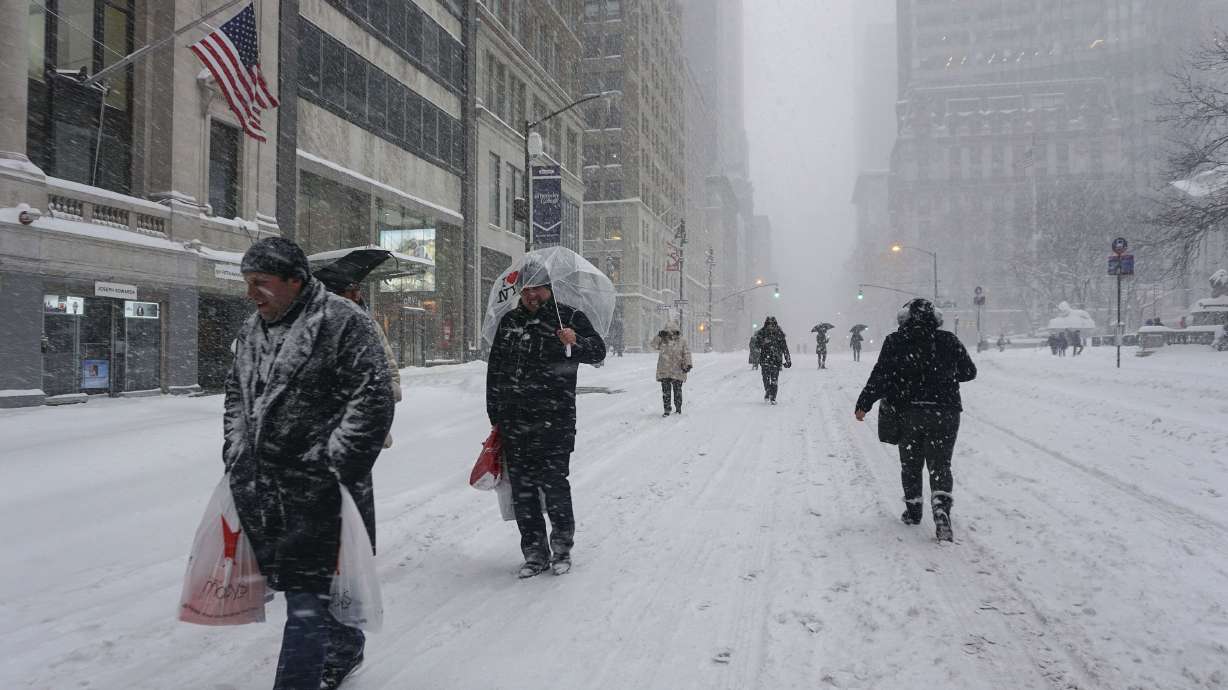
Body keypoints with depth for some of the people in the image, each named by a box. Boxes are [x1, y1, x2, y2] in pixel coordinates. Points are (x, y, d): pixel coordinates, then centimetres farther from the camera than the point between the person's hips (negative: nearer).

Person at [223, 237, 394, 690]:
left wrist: (333, 465, -16)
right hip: (261, 490, 8)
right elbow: (236, 395, 25)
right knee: (291, 580, 19)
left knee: (307, 594, -7)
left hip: (318, 489, -8)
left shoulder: (343, 322, -11)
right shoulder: (252, 332, 14)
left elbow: (372, 401, -14)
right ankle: (345, 647, 41)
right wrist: (236, 455, 15)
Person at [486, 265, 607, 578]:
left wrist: (576, 342, -21)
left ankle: (562, 547, 17)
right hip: (513, 422, 4)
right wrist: (494, 413, 16)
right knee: (522, 488, 7)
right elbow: (495, 368, 19)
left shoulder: (570, 317, 4)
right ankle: (534, 552, 19)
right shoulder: (509, 322, 15)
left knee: (554, 483, -4)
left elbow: (598, 352, 1)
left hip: (554, 420, -4)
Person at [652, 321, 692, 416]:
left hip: (677, 371, -1)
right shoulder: (663, 340, 8)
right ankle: (667, 410, 5)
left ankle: (678, 409, 21)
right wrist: (659, 336, -11)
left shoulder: (682, 341, 2)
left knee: (677, 391, 7)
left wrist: (688, 364, -11)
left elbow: (687, 353, 0)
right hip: (664, 372, 1)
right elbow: (655, 346, 0)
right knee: (666, 391, 0)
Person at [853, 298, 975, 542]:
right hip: (945, 413, 0)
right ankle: (941, 507, -18)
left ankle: (913, 510, 24)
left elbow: (880, 376, -9)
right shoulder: (949, 341, 3)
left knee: (911, 464, 16)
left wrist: (863, 404, -5)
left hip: (909, 412, 0)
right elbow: (969, 372, 13)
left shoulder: (895, 342, -2)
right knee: (940, 464, 4)